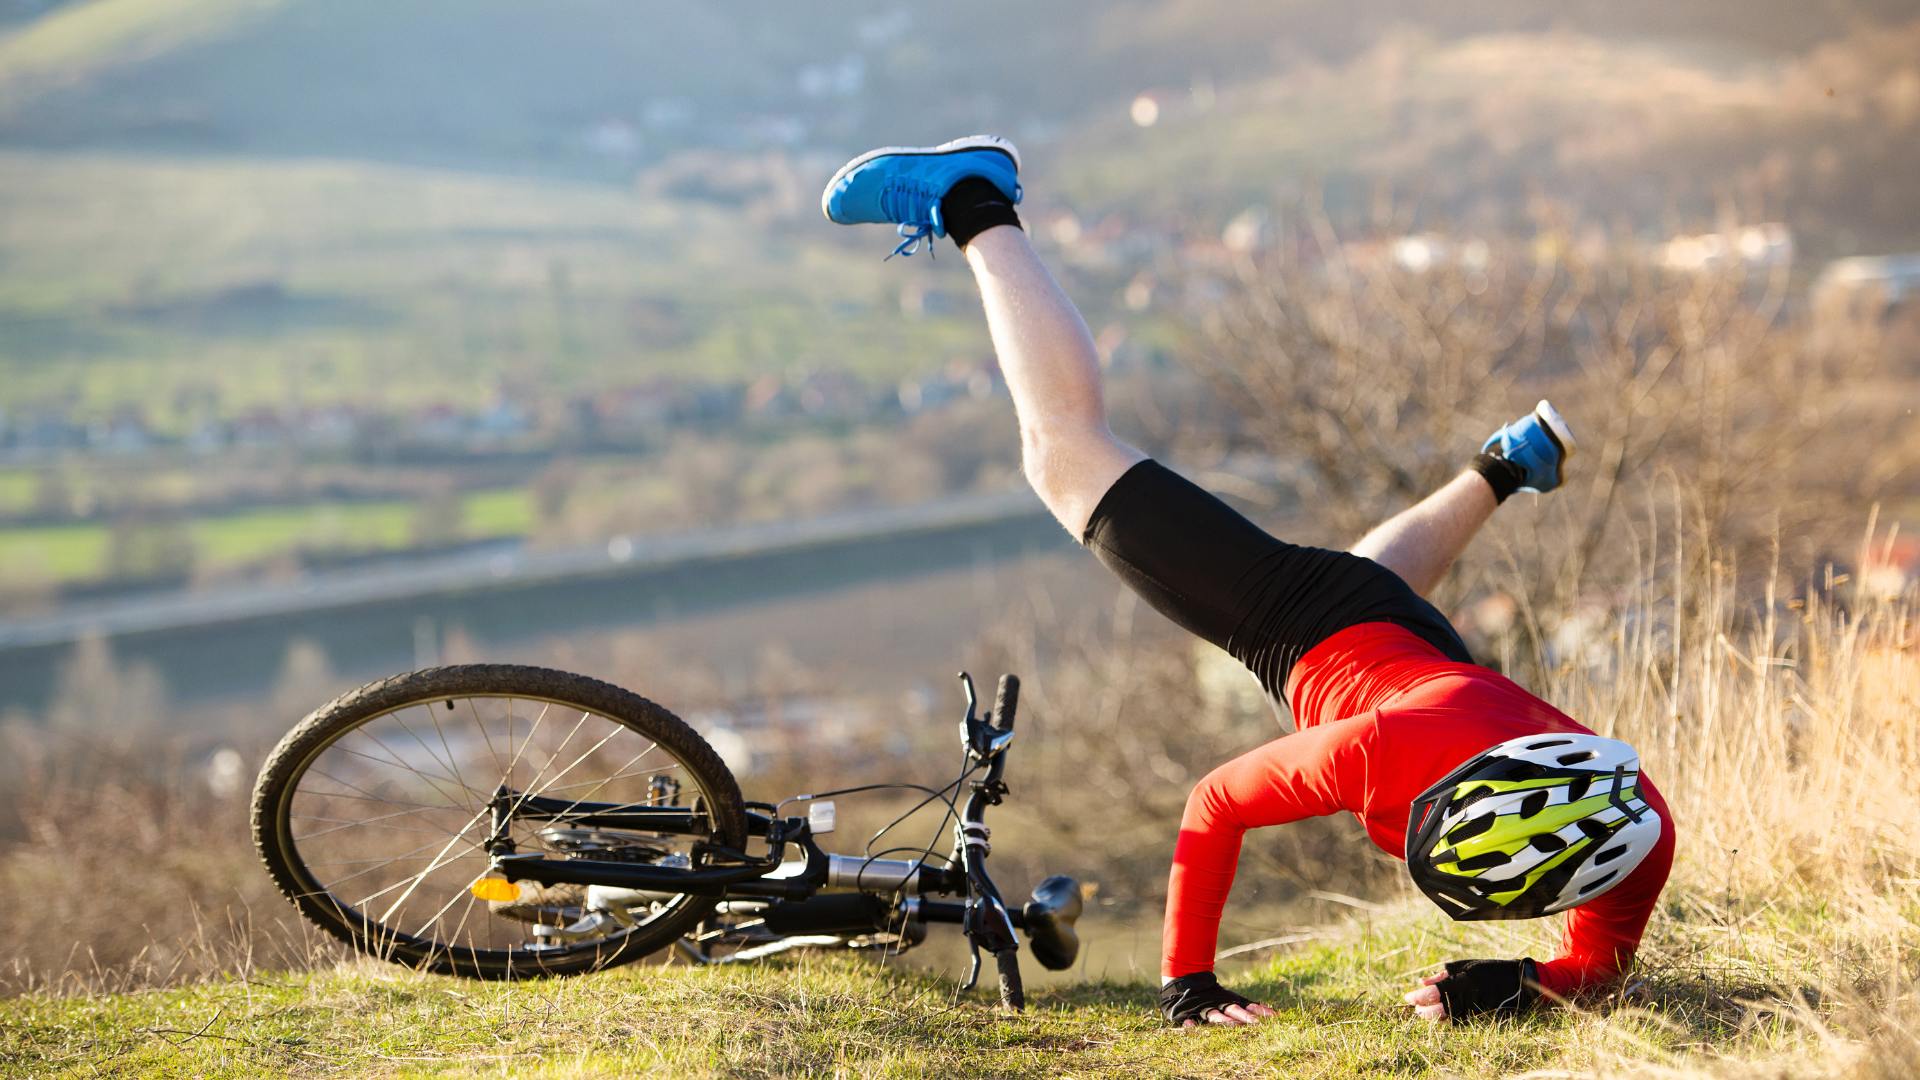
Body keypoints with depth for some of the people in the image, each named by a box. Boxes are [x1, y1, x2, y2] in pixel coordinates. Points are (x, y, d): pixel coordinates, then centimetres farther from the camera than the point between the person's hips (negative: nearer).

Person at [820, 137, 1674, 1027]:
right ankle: (975, 205, 21)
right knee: (1066, 449, 9)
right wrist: (1184, 985, -25)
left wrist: (1511, 984, -35)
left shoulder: (1641, 840, -34)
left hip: (1410, 645, 4)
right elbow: (1214, 805, -29)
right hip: (1305, 628, -4)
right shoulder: (1393, 750, -43)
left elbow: (1603, 960, -15)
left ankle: (1505, 467, 68)